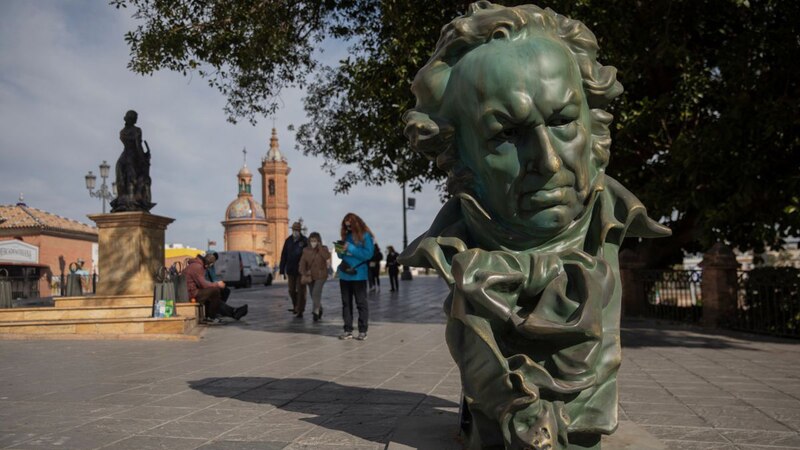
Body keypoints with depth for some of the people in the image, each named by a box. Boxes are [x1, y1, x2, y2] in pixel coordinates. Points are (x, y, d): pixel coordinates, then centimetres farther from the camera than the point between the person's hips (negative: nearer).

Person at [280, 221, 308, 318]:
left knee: (300, 291, -1)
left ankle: (300, 311, 5)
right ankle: (295, 306, 33)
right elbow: (284, 255, 7)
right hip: (291, 270, 4)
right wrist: (282, 269, 5)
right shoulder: (288, 240, 4)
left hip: (301, 270, -4)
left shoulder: (304, 241, -8)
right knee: (291, 290, 11)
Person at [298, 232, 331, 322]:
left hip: (321, 275, -4)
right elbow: (302, 262, -4)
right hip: (310, 276, 4)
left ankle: (316, 311, -18)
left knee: (316, 293, -19)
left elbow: (327, 257, -23)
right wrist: (303, 274, -16)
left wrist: (320, 247, -20)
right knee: (313, 294, 10)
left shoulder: (323, 249, -3)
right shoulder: (306, 250, 3)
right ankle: (319, 309, 32)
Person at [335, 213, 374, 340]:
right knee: (346, 303, 7)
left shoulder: (365, 236, -4)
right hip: (344, 275, 6)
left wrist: (350, 248, -16)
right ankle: (348, 330, 12)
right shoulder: (347, 235, 12)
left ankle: (363, 331, 4)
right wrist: (340, 251, -4)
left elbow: (368, 254, -14)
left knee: (361, 303, -1)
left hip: (358, 275, -6)